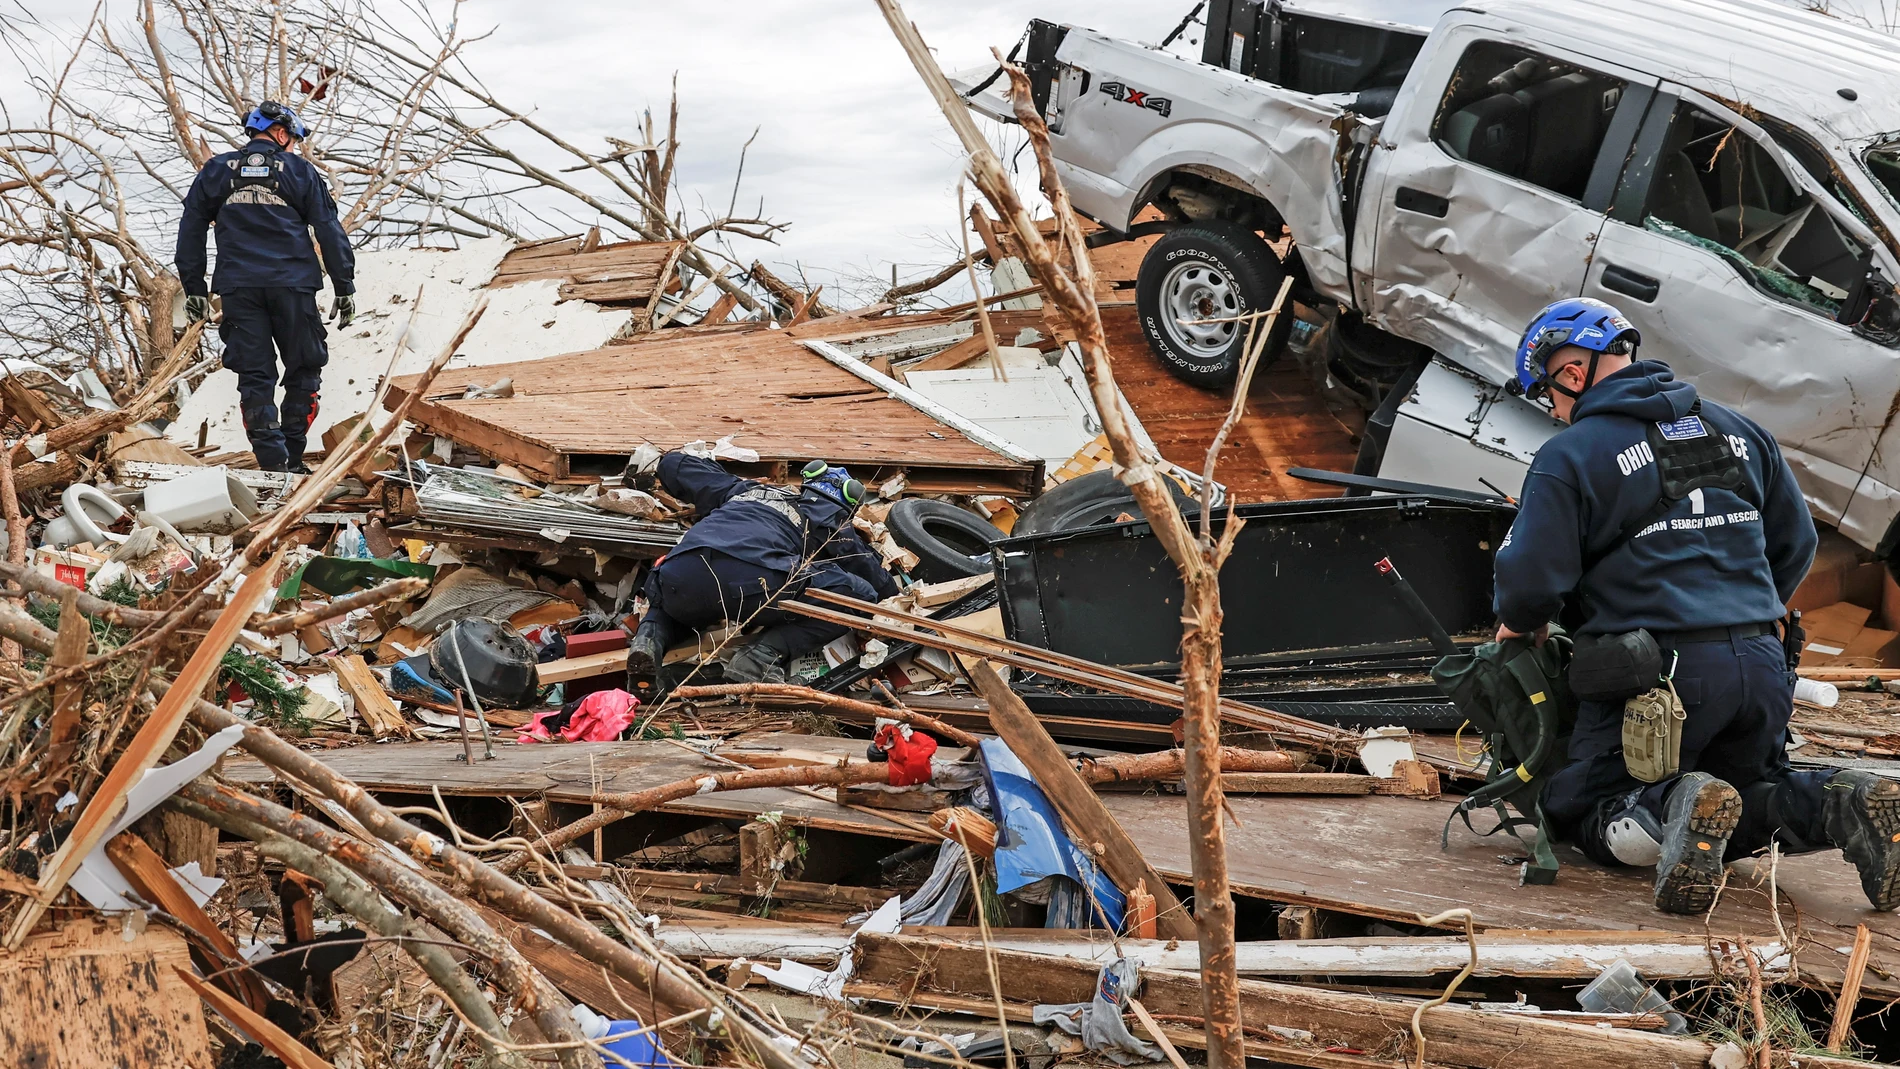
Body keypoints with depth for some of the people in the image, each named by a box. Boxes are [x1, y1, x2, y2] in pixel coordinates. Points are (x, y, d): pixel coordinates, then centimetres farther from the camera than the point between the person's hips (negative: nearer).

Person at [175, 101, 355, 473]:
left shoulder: (216, 171, 13)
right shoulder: (298, 170, 6)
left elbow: (191, 230, 13)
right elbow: (330, 231, 3)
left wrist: (194, 288, 17)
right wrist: (345, 288, 6)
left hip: (238, 288, 2)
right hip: (292, 285, -2)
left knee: (255, 376, 4)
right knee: (304, 370, 9)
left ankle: (273, 463, -5)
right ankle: (292, 457, 6)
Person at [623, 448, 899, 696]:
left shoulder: (746, 489, 38)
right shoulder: (831, 520, 25)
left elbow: (682, 469, 50)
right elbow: (881, 584, 28)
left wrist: (656, 460, 71)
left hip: (679, 582, 5)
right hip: (754, 582, -5)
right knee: (859, 596, 10)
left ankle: (650, 639, 4)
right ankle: (760, 656, -6)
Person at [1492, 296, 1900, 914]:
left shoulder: (1569, 456, -6)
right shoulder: (1739, 431, 15)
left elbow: (1531, 578, -11)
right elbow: (1795, 544, 21)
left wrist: (1520, 624, 11)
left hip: (1658, 672, -6)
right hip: (1762, 666, 6)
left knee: (1582, 811, 7)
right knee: (1750, 789, 25)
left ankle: (1672, 810, -26)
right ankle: (1839, 807, -7)